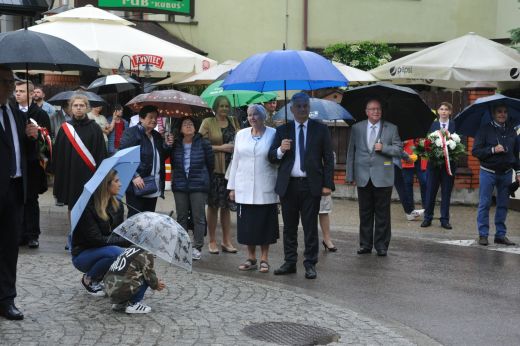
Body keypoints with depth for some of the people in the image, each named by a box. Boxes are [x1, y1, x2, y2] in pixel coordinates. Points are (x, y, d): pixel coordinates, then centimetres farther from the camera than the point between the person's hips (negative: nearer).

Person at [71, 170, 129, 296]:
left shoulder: (117, 205, 1)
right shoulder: (88, 207, -21)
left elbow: (120, 233, 5)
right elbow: (96, 239, -24)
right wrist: (126, 241, -24)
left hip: (102, 252, 7)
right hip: (82, 255, -7)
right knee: (116, 252, -34)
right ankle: (89, 279, -8)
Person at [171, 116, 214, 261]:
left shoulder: (203, 143, -3)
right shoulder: (175, 145, 4)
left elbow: (210, 164, 4)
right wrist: (181, 175, 10)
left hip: (198, 185, -3)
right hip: (180, 185, 3)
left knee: (198, 217, -1)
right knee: (181, 216, 9)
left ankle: (197, 247, 4)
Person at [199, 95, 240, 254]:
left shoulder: (233, 121, 12)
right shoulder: (208, 122, -2)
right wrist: (220, 148, -13)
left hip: (231, 168, 4)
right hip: (214, 168, -4)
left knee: (226, 205, 10)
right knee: (213, 205, 2)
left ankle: (227, 241, 16)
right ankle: (212, 241, 10)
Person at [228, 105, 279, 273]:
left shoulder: (273, 134, -1)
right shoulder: (241, 134, 8)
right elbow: (235, 161, 11)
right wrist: (232, 187, 9)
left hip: (265, 190, -3)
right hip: (244, 188, 3)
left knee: (265, 225, 2)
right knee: (247, 225, 5)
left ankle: (264, 259, 12)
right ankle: (251, 258, 16)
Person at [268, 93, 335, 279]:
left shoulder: (321, 129, 5)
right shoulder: (282, 130, 9)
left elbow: (328, 158, 3)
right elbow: (271, 157, 8)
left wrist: (327, 184, -5)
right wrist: (280, 150, -14)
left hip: (311, 185, -2)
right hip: (288, 185, 2)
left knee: (310, 227, 1)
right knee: (289, 227, 8)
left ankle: (310, 264, 7)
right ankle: (290, 262, 17)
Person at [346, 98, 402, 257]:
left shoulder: (391, 128, 5)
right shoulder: (357, 128, 8)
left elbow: (399, 150, 2)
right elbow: (351, 152, 8)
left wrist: (383, 148, -15)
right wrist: (350, 175, 4)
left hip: (383, 178, -1)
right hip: (363, 177, 2)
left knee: (382, 214, 2)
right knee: (365, 213, 7)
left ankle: (381, 245, 9)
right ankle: (365, 244, 15)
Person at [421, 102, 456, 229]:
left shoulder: (455, 125, 2)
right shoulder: (433, 125, 5)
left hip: (449, 163, 0)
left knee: (446, 192, 5)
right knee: (430, 191, 4)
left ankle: (445, 220, 12)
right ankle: (427, 218, 14)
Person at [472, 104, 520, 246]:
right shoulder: (485, 130, -3)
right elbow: (475, 151, -7)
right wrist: (493, 150, -17)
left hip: (506, 173, 4)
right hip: (488, 172, -4)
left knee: (503, 205, 8)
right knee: (484, 204, -2)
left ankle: (500, 234, 15)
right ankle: (483, 235, 4)